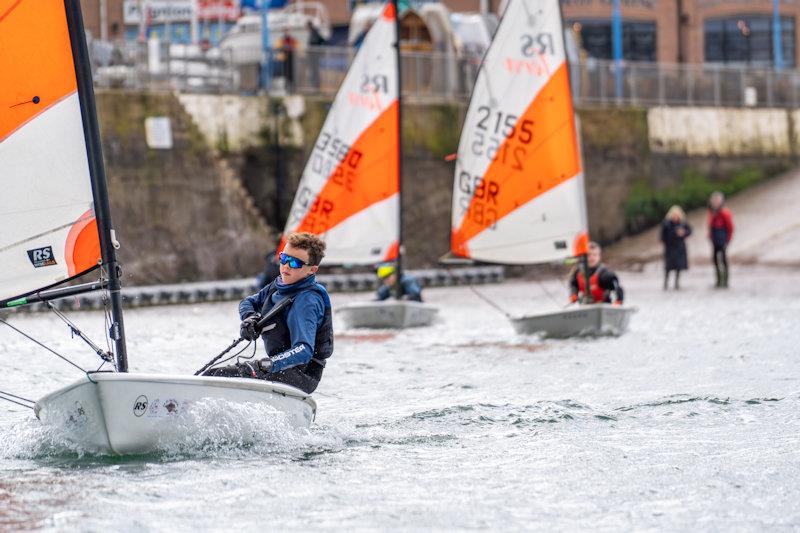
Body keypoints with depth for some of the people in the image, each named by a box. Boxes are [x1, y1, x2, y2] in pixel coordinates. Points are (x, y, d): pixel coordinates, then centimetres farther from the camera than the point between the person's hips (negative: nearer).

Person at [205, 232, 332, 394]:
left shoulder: (306, 301, -21)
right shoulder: (280, 285, 7)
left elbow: (304, 350, -34)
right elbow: (247, 303, 21)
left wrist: (271, 364, -50)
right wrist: (250, 317, -5)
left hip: (301, 374, -10)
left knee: (219, 375, -24)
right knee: (212, 374, 10)